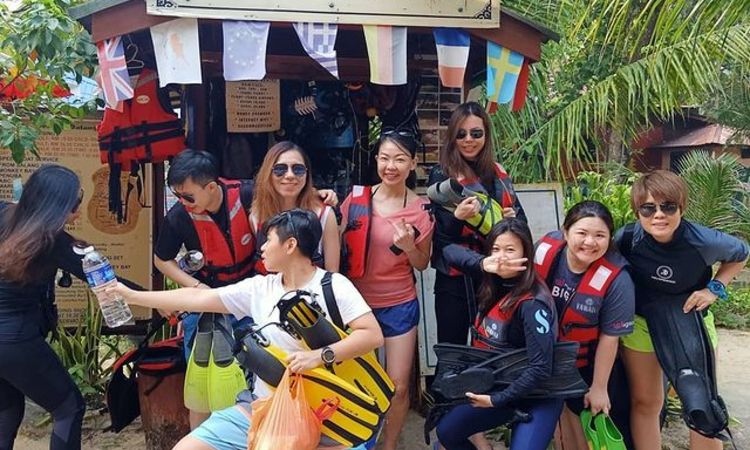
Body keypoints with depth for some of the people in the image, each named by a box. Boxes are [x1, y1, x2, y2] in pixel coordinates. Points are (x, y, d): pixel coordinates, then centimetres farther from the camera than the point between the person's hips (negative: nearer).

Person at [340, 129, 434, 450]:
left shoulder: (421, 209, -9)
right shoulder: (356, 197, -7)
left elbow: (422, 265, 0)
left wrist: (408, 246, -18)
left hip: (399, 305, -1)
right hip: (357, 302, 1)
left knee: (399, 385, 8)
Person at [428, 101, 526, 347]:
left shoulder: (498, 173, 7)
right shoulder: (441, 175, -7)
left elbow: (520, 216, 15)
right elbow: (438, 234, -9)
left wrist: (513, 218, -7)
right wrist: (457, 217, -29)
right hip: (455, 279, -4)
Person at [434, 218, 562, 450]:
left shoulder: (533, 304, -26)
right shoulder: (495, 283, -6)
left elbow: (540, 368, -26)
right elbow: (450, 251, -7)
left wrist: (497, 399, -18)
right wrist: (482, 264, -26)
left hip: (536, 396, -7)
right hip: (495, 387, 7)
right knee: (446, 431, 10)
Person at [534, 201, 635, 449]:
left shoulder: (617, 281, -31)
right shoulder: (545, 249, -21)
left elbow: (609, 338, -20)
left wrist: (599, 387, -10)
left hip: (592, 364, -3)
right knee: (565, 413, 23)